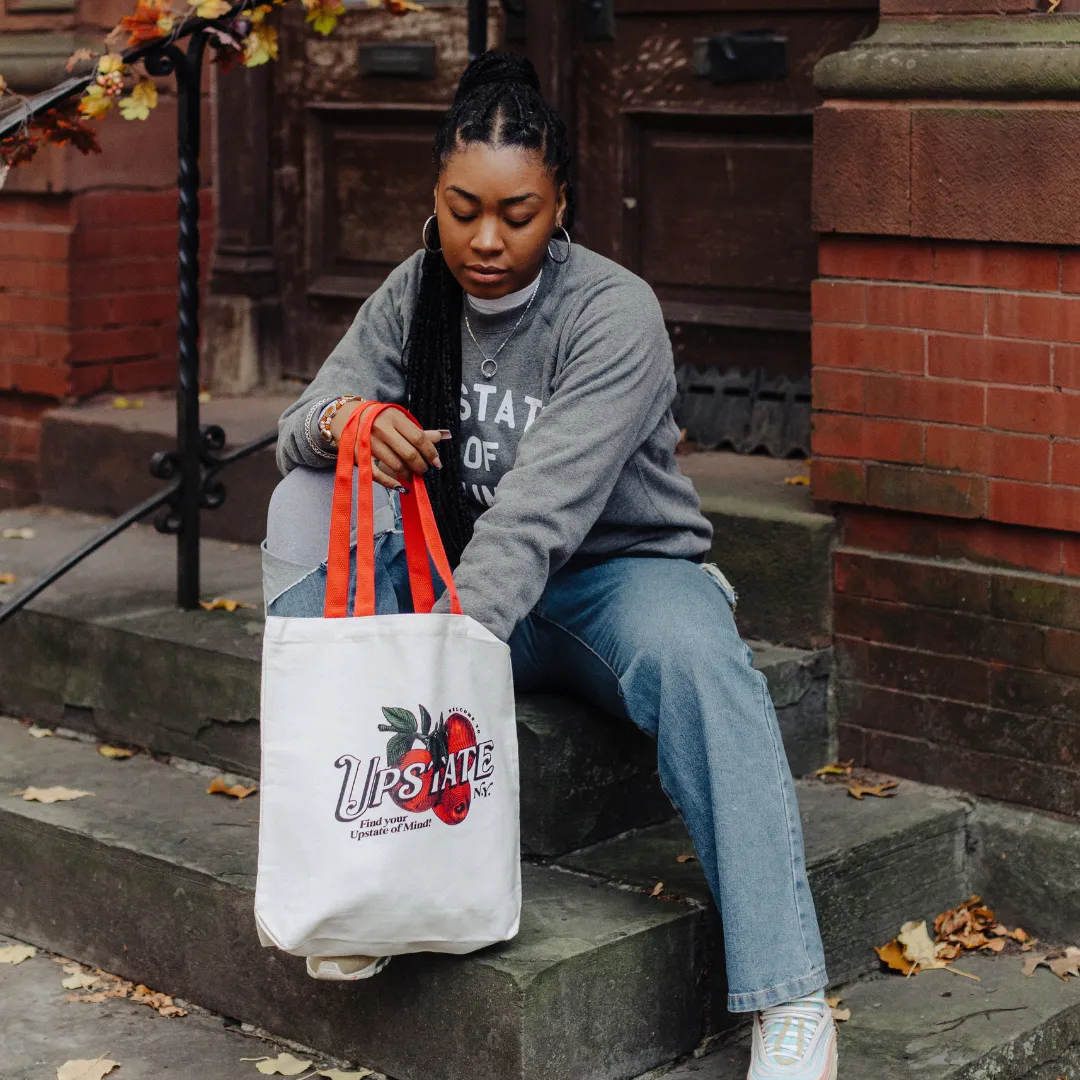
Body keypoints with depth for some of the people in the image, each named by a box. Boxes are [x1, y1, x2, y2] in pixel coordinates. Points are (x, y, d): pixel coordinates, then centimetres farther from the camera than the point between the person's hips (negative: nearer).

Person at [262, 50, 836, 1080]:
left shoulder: (614, 312, -18)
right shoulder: (415, 292, 0)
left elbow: (542, 508, -30)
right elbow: (299, 428, -3)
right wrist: (346, 419, -30)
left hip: (618, 569, -4)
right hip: (460, 576, 5)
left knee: (694, 656, -38)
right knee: (308, 497, -19)